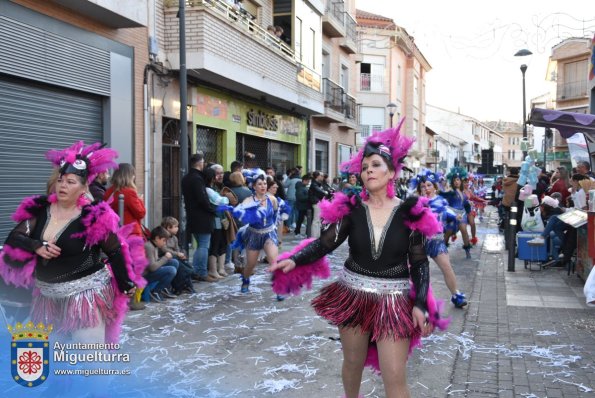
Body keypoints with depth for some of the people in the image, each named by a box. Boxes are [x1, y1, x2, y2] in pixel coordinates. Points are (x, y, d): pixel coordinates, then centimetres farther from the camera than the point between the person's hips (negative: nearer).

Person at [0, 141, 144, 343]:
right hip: (49, 296, 6)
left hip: (86, 296, -6)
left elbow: (116, 251, -8)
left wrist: (126, 285, -5)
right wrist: (37, 246, -19)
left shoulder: (93, 217, -15)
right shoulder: (39, 210, 0)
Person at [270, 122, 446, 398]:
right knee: (352, 363, 19)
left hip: (394, 300, -2)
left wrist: (420, 304, -11)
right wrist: (294, 260, -26)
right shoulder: (351, 208, -4)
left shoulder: (410, 212, -7)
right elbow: (325, 243, -10)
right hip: (353, 295, 2)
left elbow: (420, 263, -3)